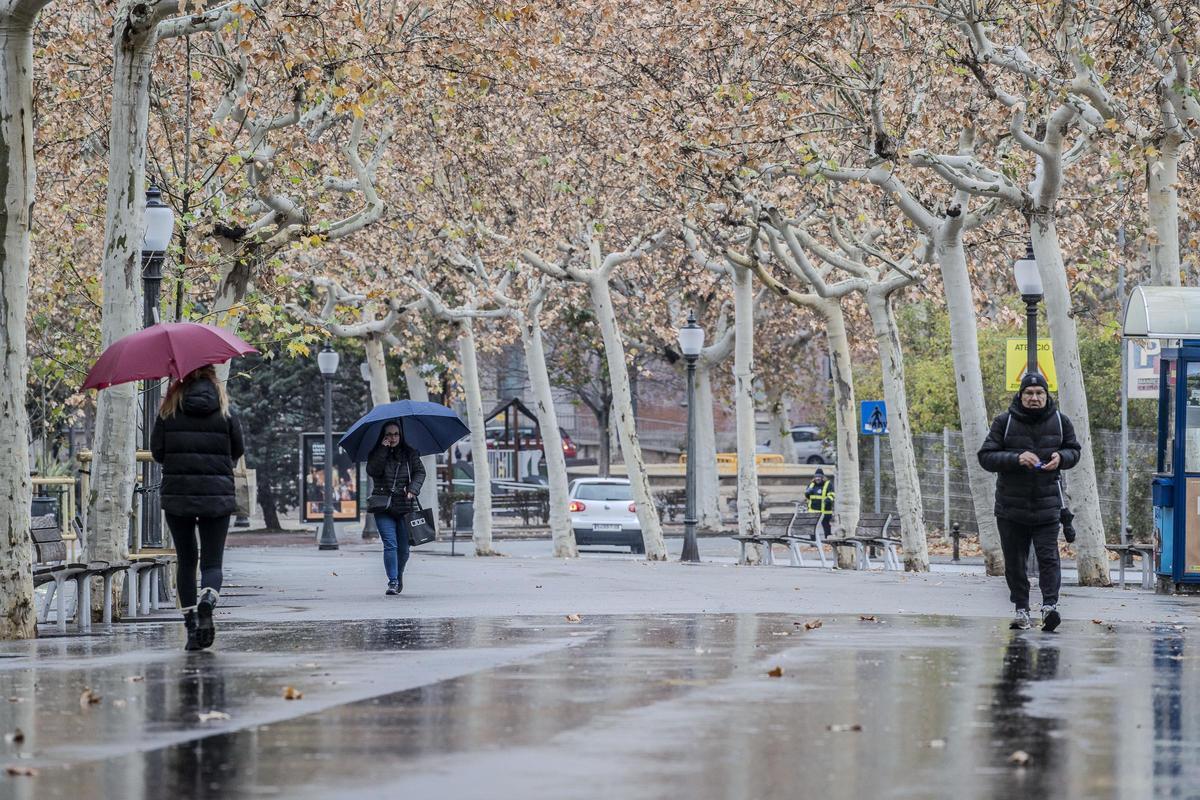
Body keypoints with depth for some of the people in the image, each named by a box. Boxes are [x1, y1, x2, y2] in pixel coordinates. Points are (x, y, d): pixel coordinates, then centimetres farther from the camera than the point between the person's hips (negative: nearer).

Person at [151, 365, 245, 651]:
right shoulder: (225, 411, -1)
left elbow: (157, 451, 1)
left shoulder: (169, 409, 0)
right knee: (212, 562, 2)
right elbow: (238, 451, 7)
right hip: (216, 496, -1)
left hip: (176, 495, 1)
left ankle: (191, 625, 8)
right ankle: (207, 603, -28)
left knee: (186, 561, 12)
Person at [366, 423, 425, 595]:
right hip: (384, 508, -2)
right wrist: (383, 450, -19)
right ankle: (392, 582, -12)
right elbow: (372, 471, -14)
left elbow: (420, 472, 3)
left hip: (406, 507, 2)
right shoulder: (376, 454, 3)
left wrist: (413, 489, -14)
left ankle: (399, 575, 34)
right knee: (390, 544, -14)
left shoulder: (410, 453, 7)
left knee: (403, 547, 8)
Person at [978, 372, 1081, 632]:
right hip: (1011, 506, 0)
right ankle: (1021, 609, 14)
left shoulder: (1059, 421, 5)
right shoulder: (1004, 422, -2)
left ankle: (1050, 605, -15)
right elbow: (986, 457, -6)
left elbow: (1074, 450, 18)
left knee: (1048, 557, -11)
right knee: (1015, 560, 6)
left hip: (1047, 503, 0)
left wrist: (1061, 458, -6)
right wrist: (1016, 459, -21)